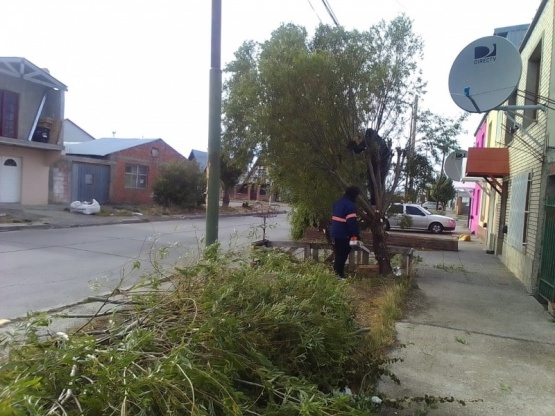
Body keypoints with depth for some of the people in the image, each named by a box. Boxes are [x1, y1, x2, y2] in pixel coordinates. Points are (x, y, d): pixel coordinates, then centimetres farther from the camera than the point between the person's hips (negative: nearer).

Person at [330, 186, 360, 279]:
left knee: (339, 253, 19)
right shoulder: (350, 205, -17)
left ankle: (336, 270, 28)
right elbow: (352, 222, -22)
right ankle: (339, 274, 3)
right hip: (344, 234, -9)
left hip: (335, 232, 9)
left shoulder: (338, 202, 13)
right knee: (343, 254, -1)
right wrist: (356, 235, -19)